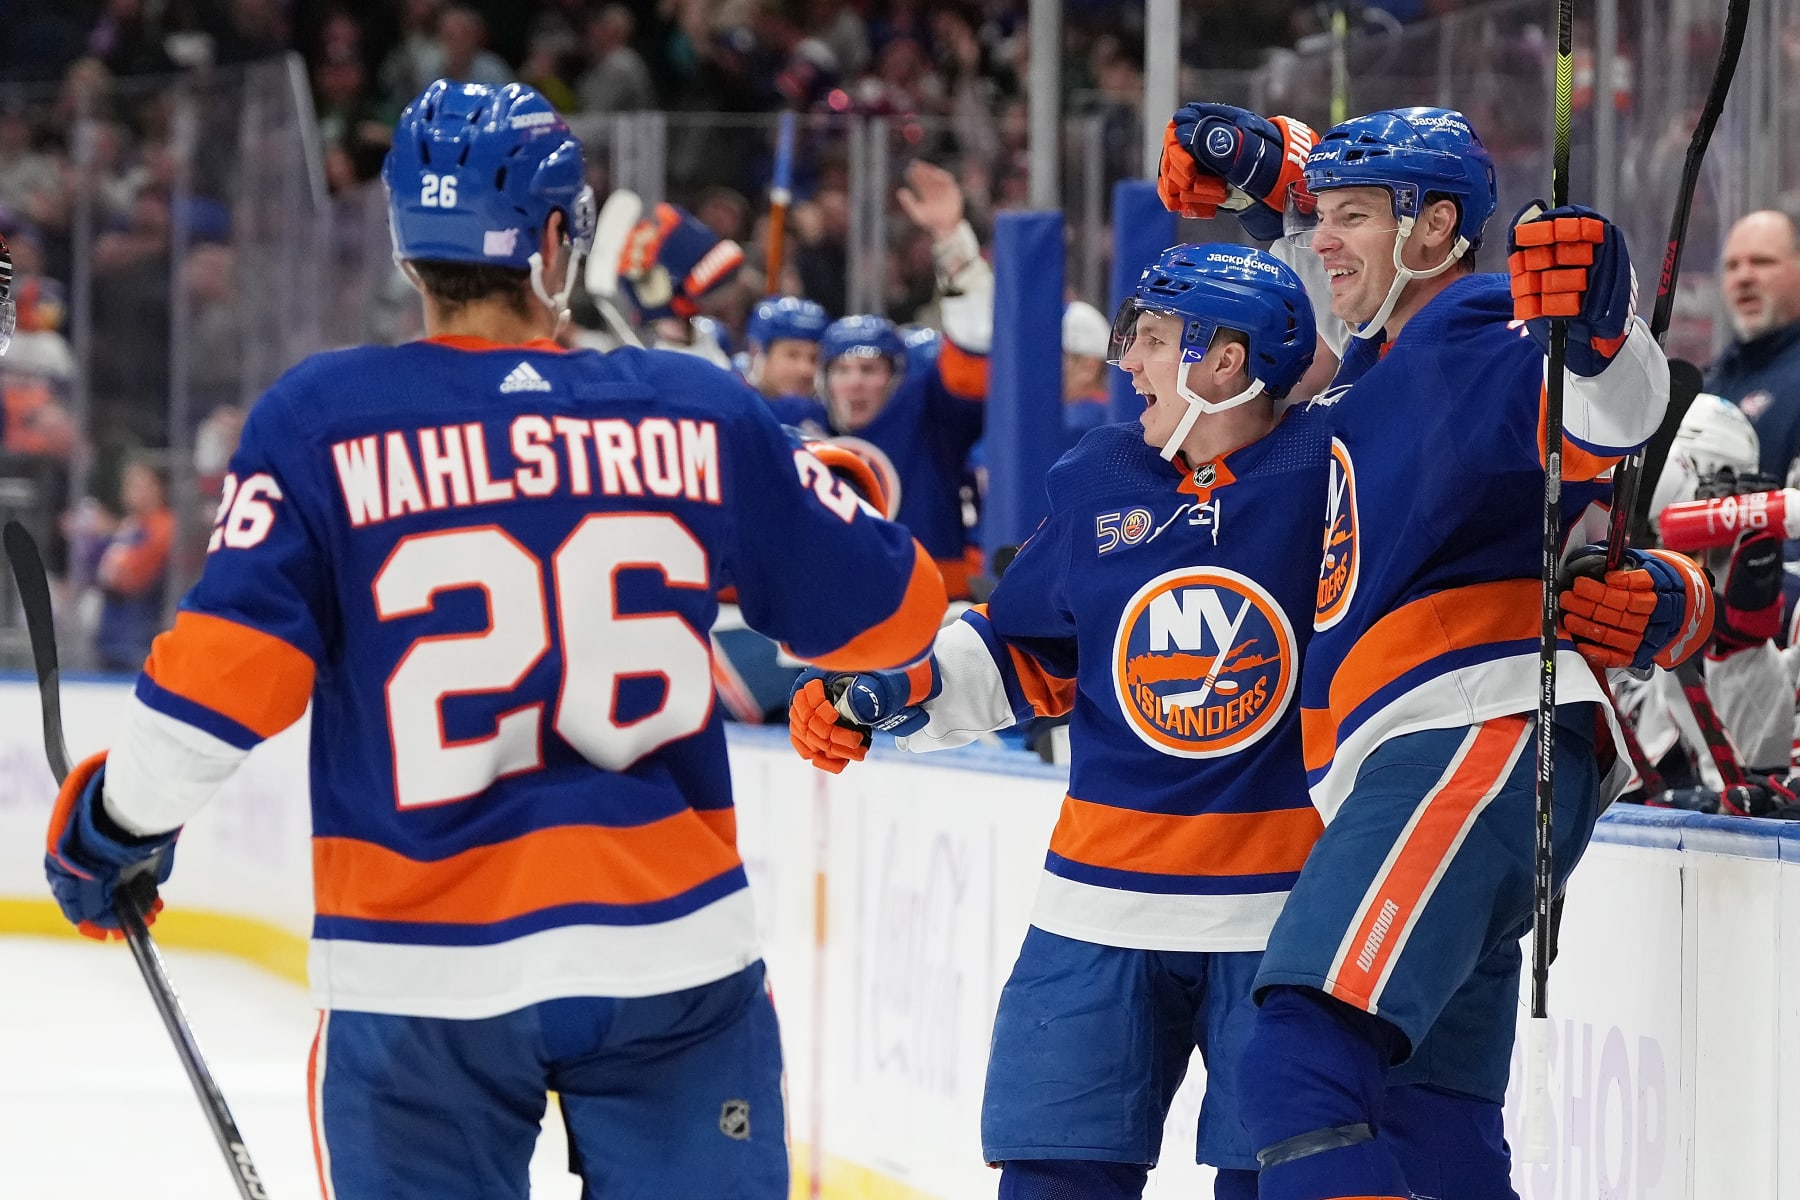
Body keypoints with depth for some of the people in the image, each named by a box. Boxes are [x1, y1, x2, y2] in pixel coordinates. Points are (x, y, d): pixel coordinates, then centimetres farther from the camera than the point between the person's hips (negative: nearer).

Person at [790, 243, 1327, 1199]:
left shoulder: (1327, 474, -9)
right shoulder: (1096, 483, 5)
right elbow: (1019, 654, 14)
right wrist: (883, 694, 5)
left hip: (1280, 904, -4)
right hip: (1106, 896, 4)